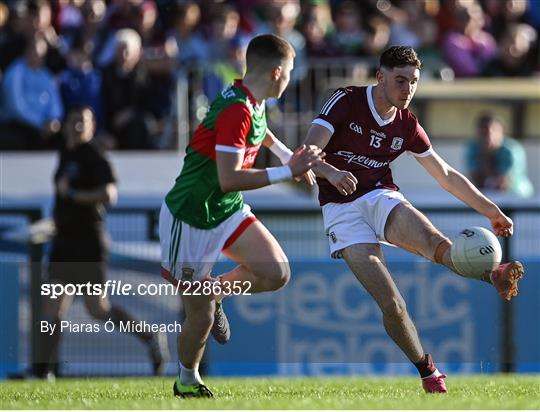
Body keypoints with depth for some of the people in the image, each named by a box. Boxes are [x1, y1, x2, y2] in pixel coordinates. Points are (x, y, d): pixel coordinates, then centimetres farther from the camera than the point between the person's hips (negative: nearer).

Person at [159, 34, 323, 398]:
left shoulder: (254, 103, 4)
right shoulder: (236, 111, -26)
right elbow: (229, 179, -33)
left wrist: (288, 156, 25)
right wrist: (288, 172, -29)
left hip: (228, 211, 8)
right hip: (191, 220, -8)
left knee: (276, 273, -10)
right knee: (200, 318, -3)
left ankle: (215, 293, 15)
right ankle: (187, 381, 23)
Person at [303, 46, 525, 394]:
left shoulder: (407, 126, 8)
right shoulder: (346, 102, -5)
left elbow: (447, 176, 17)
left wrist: (493, 212, 14)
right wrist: (330, 172, -37)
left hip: (382, 198, 3)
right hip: (342, 206, -3)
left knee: (433, 239, -35)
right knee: (392, 305, -20)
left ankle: (497, 280, -59)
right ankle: (428, 372, -2)